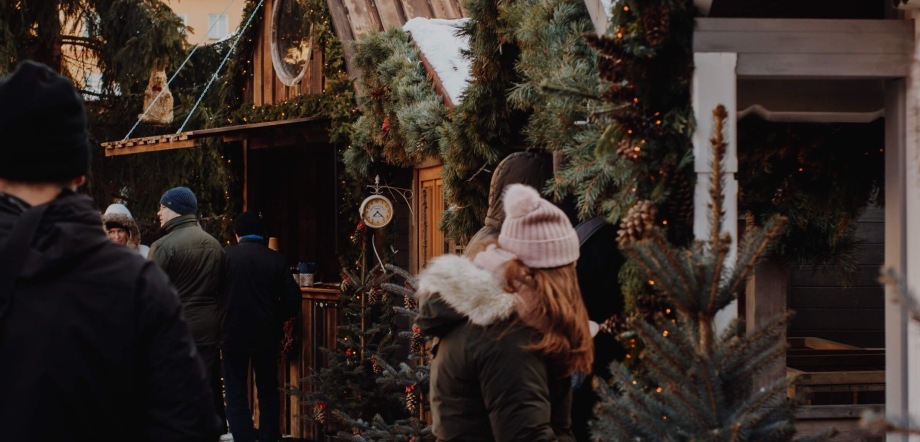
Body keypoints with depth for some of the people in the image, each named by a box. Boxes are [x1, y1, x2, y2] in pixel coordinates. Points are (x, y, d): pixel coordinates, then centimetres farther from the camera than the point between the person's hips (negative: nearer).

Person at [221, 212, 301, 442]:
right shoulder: (276, 259, -1)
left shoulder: (226, 256, -7)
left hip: (234, 334, -2)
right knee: (268, 391, 15)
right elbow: (292, 300, -2)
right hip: (267, 335, 2)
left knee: (236, 393, 5)